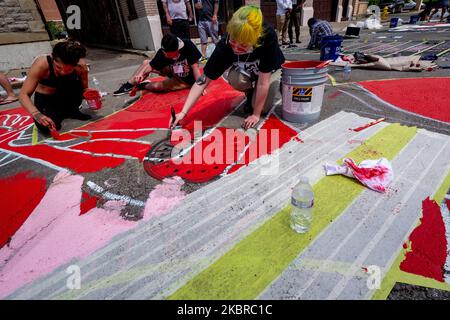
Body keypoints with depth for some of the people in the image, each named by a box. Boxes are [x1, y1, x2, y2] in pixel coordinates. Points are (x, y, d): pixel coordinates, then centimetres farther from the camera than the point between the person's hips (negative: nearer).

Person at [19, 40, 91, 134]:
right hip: (45, 98, -1)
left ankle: (71, 111, -3)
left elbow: (84, 89, -8)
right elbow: (24, 94, -27)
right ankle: (59, 112, 7)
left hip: (66, 97, 2)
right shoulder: (42, 64, -31)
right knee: (46, 128, -28)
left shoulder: (81, 66, -26)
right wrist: (37, 114, -44)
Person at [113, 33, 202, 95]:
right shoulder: (162, 53, -21)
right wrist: (141, 73, -32)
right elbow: (151, 66, -14)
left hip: (186, 80, -5)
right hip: (174, 73, 5)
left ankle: (143, 86, 11)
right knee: (146, 62, 0)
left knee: (157, 86, -22)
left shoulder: (187, 45, -31)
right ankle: (129, 85, 11)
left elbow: (195, 67, -28)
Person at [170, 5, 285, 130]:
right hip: (245, 70, 2)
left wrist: (256, 114, -30)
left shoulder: (268, 37, -41)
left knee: (263, 108, -19)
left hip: (270, 69, -1)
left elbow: (263, 82, -35)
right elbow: (203, 81, -32)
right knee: (235, 79, -32)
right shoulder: (225, 45, -34)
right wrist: (183, 112, -38)